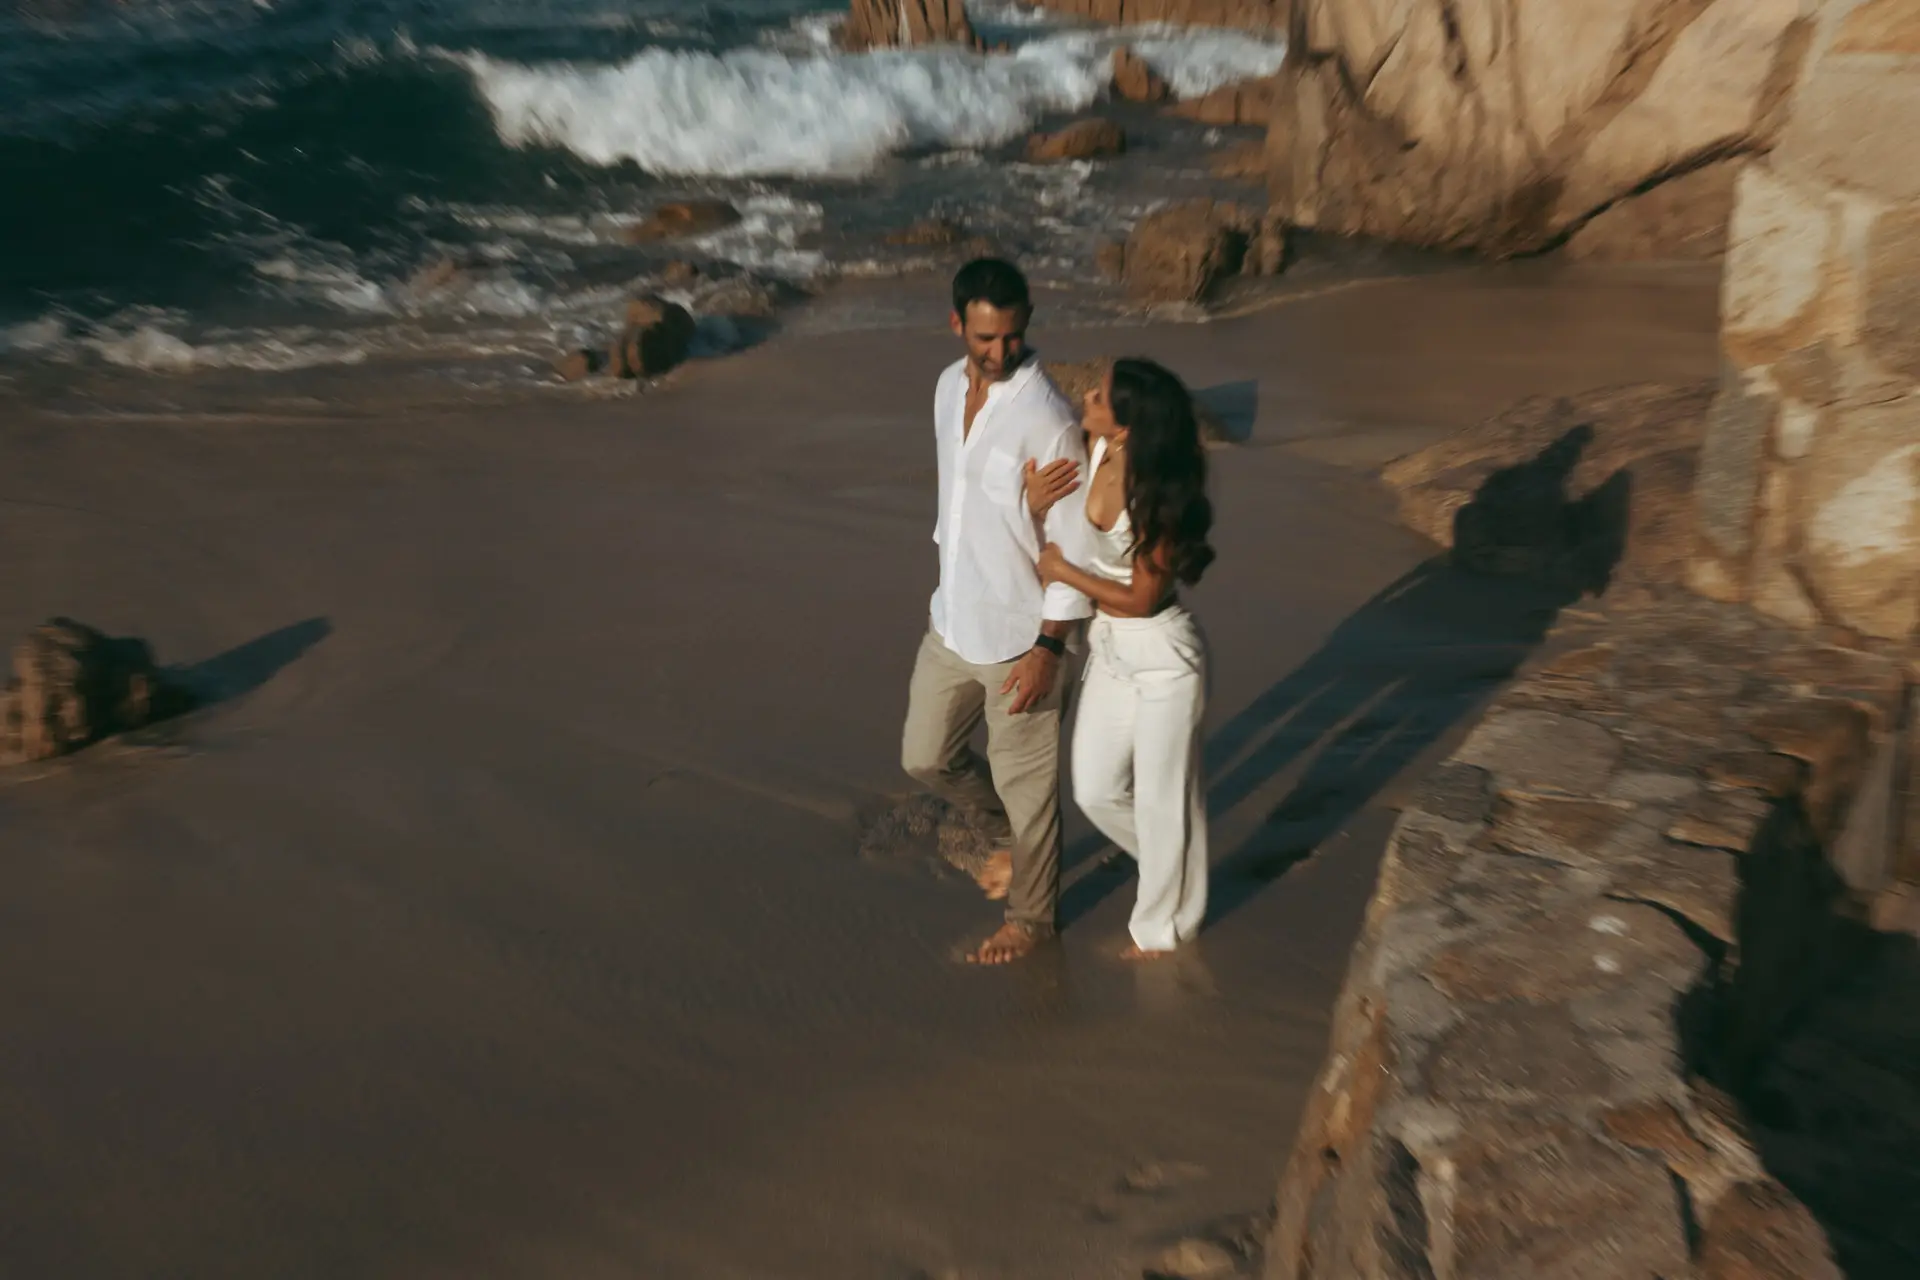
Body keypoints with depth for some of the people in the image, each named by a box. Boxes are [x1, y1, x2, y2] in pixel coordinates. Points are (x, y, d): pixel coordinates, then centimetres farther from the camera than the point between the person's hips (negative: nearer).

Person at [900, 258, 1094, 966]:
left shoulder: (1047, 418, -22)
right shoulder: (948, 387, 1)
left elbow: (1076, 548, -19)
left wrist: (1048, 648, -19)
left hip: (1018, 636, -7)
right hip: (951, 623, 7)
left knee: (1025, 783, 10)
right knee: (925, 757, 19)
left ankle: (1031, 915, 33)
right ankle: (1007, 834, 46)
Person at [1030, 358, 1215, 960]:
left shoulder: (1159, 498, -27)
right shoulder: (1096, 452, -8)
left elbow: (1141, 599, -20)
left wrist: (1062, 571, -13)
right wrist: (1035, 502, -12)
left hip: (1162, 658, -7)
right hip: (1108, 649, 8)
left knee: (1162, 797, 12)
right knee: (1096, 791, 17)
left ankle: (1163, 922, 37)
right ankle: (1171, 868, 46)